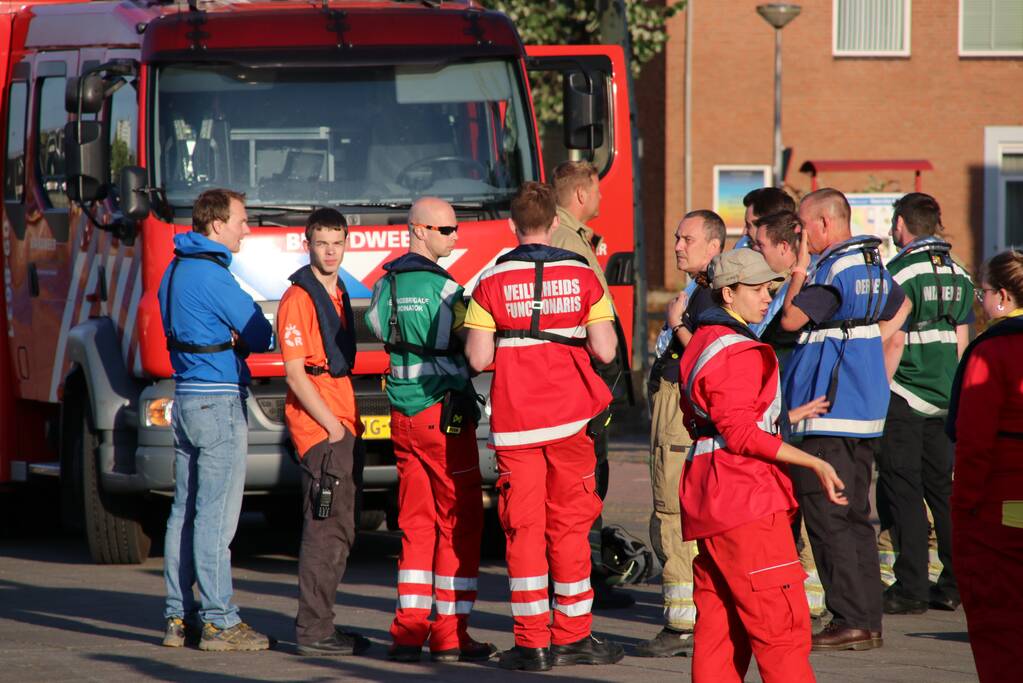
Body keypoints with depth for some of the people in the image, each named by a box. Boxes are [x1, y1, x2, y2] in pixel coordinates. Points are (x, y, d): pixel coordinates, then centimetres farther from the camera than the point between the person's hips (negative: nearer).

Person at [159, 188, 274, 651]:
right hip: (219, 403, -9)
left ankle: (179, 617, 13)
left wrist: (228, 337, 2)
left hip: (185, 399, 10)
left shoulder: (175, 271, 14)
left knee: (185, 511, 11)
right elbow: (262, 336, -11)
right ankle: (219, 622, -5)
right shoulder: (213, 277, -16)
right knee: (215, 516, -7)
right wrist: (240, 337, 9)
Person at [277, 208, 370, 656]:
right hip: (317, 425, -9)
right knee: (325, 527, -10)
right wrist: (332, 426, -15)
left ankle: (318, 623, 19)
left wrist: (350, 422, 16)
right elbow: (295, 374, -15)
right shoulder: (298, 298, -10)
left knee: (339, 531, 13)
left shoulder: (340, 294, 17)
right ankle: (314, 631, -8)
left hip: (343, 425, 9)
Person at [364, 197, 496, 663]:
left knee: (416, 521, 10)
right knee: (459, 520, -1)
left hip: (402, 415, 7)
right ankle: (450, 633, -3)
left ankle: (409, 629, 5)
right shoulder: (443, 288, -13)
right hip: (445, 412, -7)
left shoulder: (386, 283, 8)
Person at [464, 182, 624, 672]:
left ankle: (532, 642, 0)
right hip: (570, 419, 1)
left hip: (514, 423, -1)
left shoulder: (493, 282, -3)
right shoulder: (581, 277, 0)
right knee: (569, 528, 9)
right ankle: (572, 638, 12)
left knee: (523, 529, 2)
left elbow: (478, 359, -6)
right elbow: (604, 351, -5)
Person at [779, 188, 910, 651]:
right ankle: (868, 621, 13)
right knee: (856, 516, 12)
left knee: (826, 517, -7)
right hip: (865, 408, 10)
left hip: (829, 406, -10)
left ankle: (850, 622, -10)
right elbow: (900, 308, 31)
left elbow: (790, 319, -17)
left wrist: (799, 272, -6)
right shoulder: (873, 263, 14)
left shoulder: (834, 269, -16)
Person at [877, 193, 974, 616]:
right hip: (946, 401, 7)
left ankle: (912, 588, -4)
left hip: (903, 401, -7)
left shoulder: (900, 273, -12)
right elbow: (961, 342, 13)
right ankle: (956, 584, 12)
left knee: (902, 493, -2)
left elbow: (894, 343, -15)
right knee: (944, 490, 12)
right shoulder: (958, 275, 10)